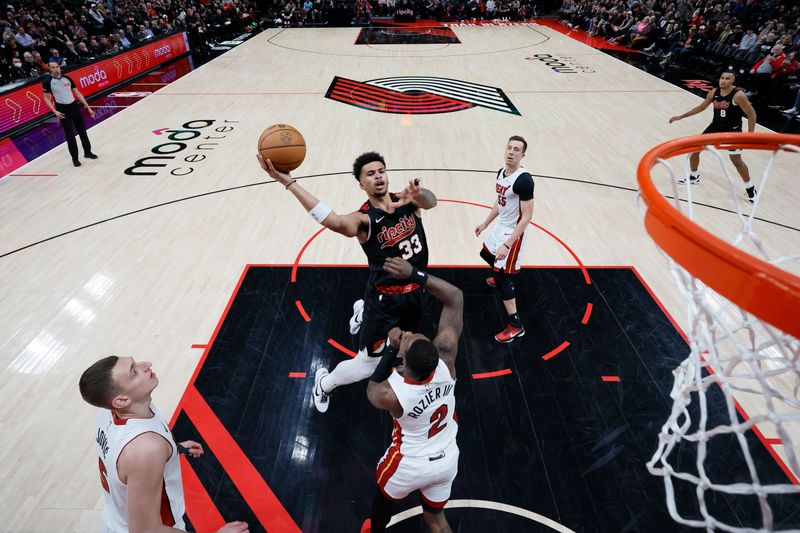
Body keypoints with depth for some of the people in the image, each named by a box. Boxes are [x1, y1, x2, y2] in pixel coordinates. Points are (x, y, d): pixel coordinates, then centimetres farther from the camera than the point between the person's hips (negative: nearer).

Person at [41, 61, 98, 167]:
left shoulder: (67, 78, 3)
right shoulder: (47, 82, -7)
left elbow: (77, 93, 9)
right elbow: (46, 98, -3)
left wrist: (88, 107, 5)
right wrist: (55, 111, -16)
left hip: (74, 106, 4)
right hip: (62, 110, -4)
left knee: (82, 131, 11)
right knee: (70, 135, -1)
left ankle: (87, 152, 26)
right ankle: (75, 158, 9)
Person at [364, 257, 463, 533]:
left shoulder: (390, 393, -36)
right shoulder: (446, 357, -31)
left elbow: (371, 389, -8)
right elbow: (455, 298, -23)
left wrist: (391, 348, -17)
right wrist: (414, 274, -28)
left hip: (410, 465, -2)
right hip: (447, 461, 3)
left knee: (383, 493, 32)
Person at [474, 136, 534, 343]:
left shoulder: (524, 179, -26)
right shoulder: (501, 172, 2)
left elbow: (526, 216, -26)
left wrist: (507, 244, -29)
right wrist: (485, 223, 20)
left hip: (513, 232, -9)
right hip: (500, 226, 9)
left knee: (502, 276, -8)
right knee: (487, 255, 30)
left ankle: (515, 325, 2)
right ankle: (501, 277, 62)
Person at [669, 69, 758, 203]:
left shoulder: (738, 95, -20)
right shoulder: (714, 92, -3)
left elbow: (751, 114, -15)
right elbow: (701, 107, 13)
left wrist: (750, 135, -20)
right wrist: (681, 117, 11)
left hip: (732, 130, -6)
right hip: (715, 127, 6)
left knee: (736, 160, -6)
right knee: (694, 149, 6)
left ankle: (750, 188, 11)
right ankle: (694, 177, 28)